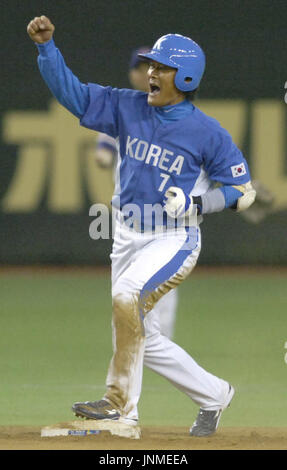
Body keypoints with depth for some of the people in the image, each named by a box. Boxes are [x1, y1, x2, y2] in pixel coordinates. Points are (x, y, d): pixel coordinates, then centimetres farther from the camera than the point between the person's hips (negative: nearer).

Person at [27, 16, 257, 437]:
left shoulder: (207, 133, -10)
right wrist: (46, 47, -13)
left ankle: (120, 403, -27)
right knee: (144, 338, 11)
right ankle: (214, 395, 31)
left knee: (126, 296, -32)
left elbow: (243, 191, -5)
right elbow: (73, 94, -1)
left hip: (175, 241, -6)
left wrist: (196, 204, -20)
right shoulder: (128, 108, 1)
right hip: (128, 239, 6)